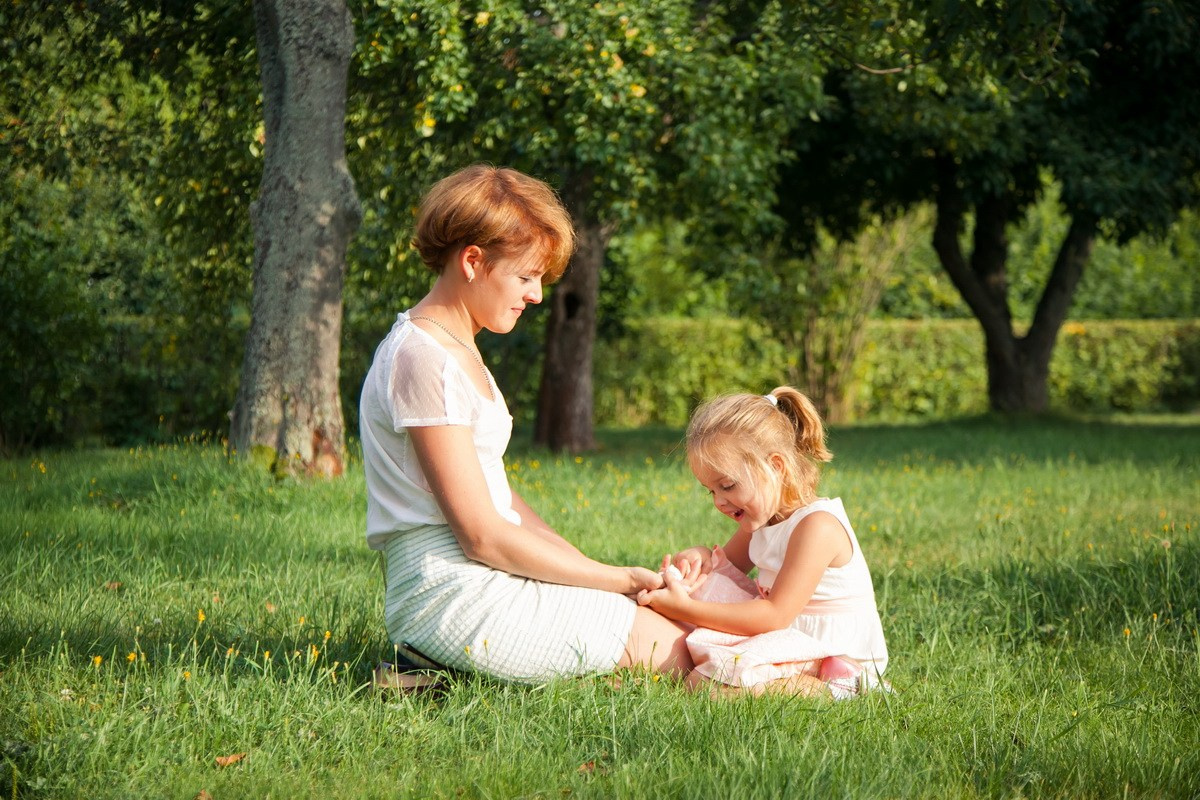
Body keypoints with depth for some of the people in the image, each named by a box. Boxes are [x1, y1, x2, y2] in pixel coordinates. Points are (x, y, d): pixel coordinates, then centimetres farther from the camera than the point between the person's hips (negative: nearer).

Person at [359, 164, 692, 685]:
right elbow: (483, 535, -17)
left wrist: (585, 567, 5)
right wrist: (615, 578, -9)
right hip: (453, 595, -10)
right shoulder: (423, 359, -15)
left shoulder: (456, 349, 18)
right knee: (676, 648, -11)